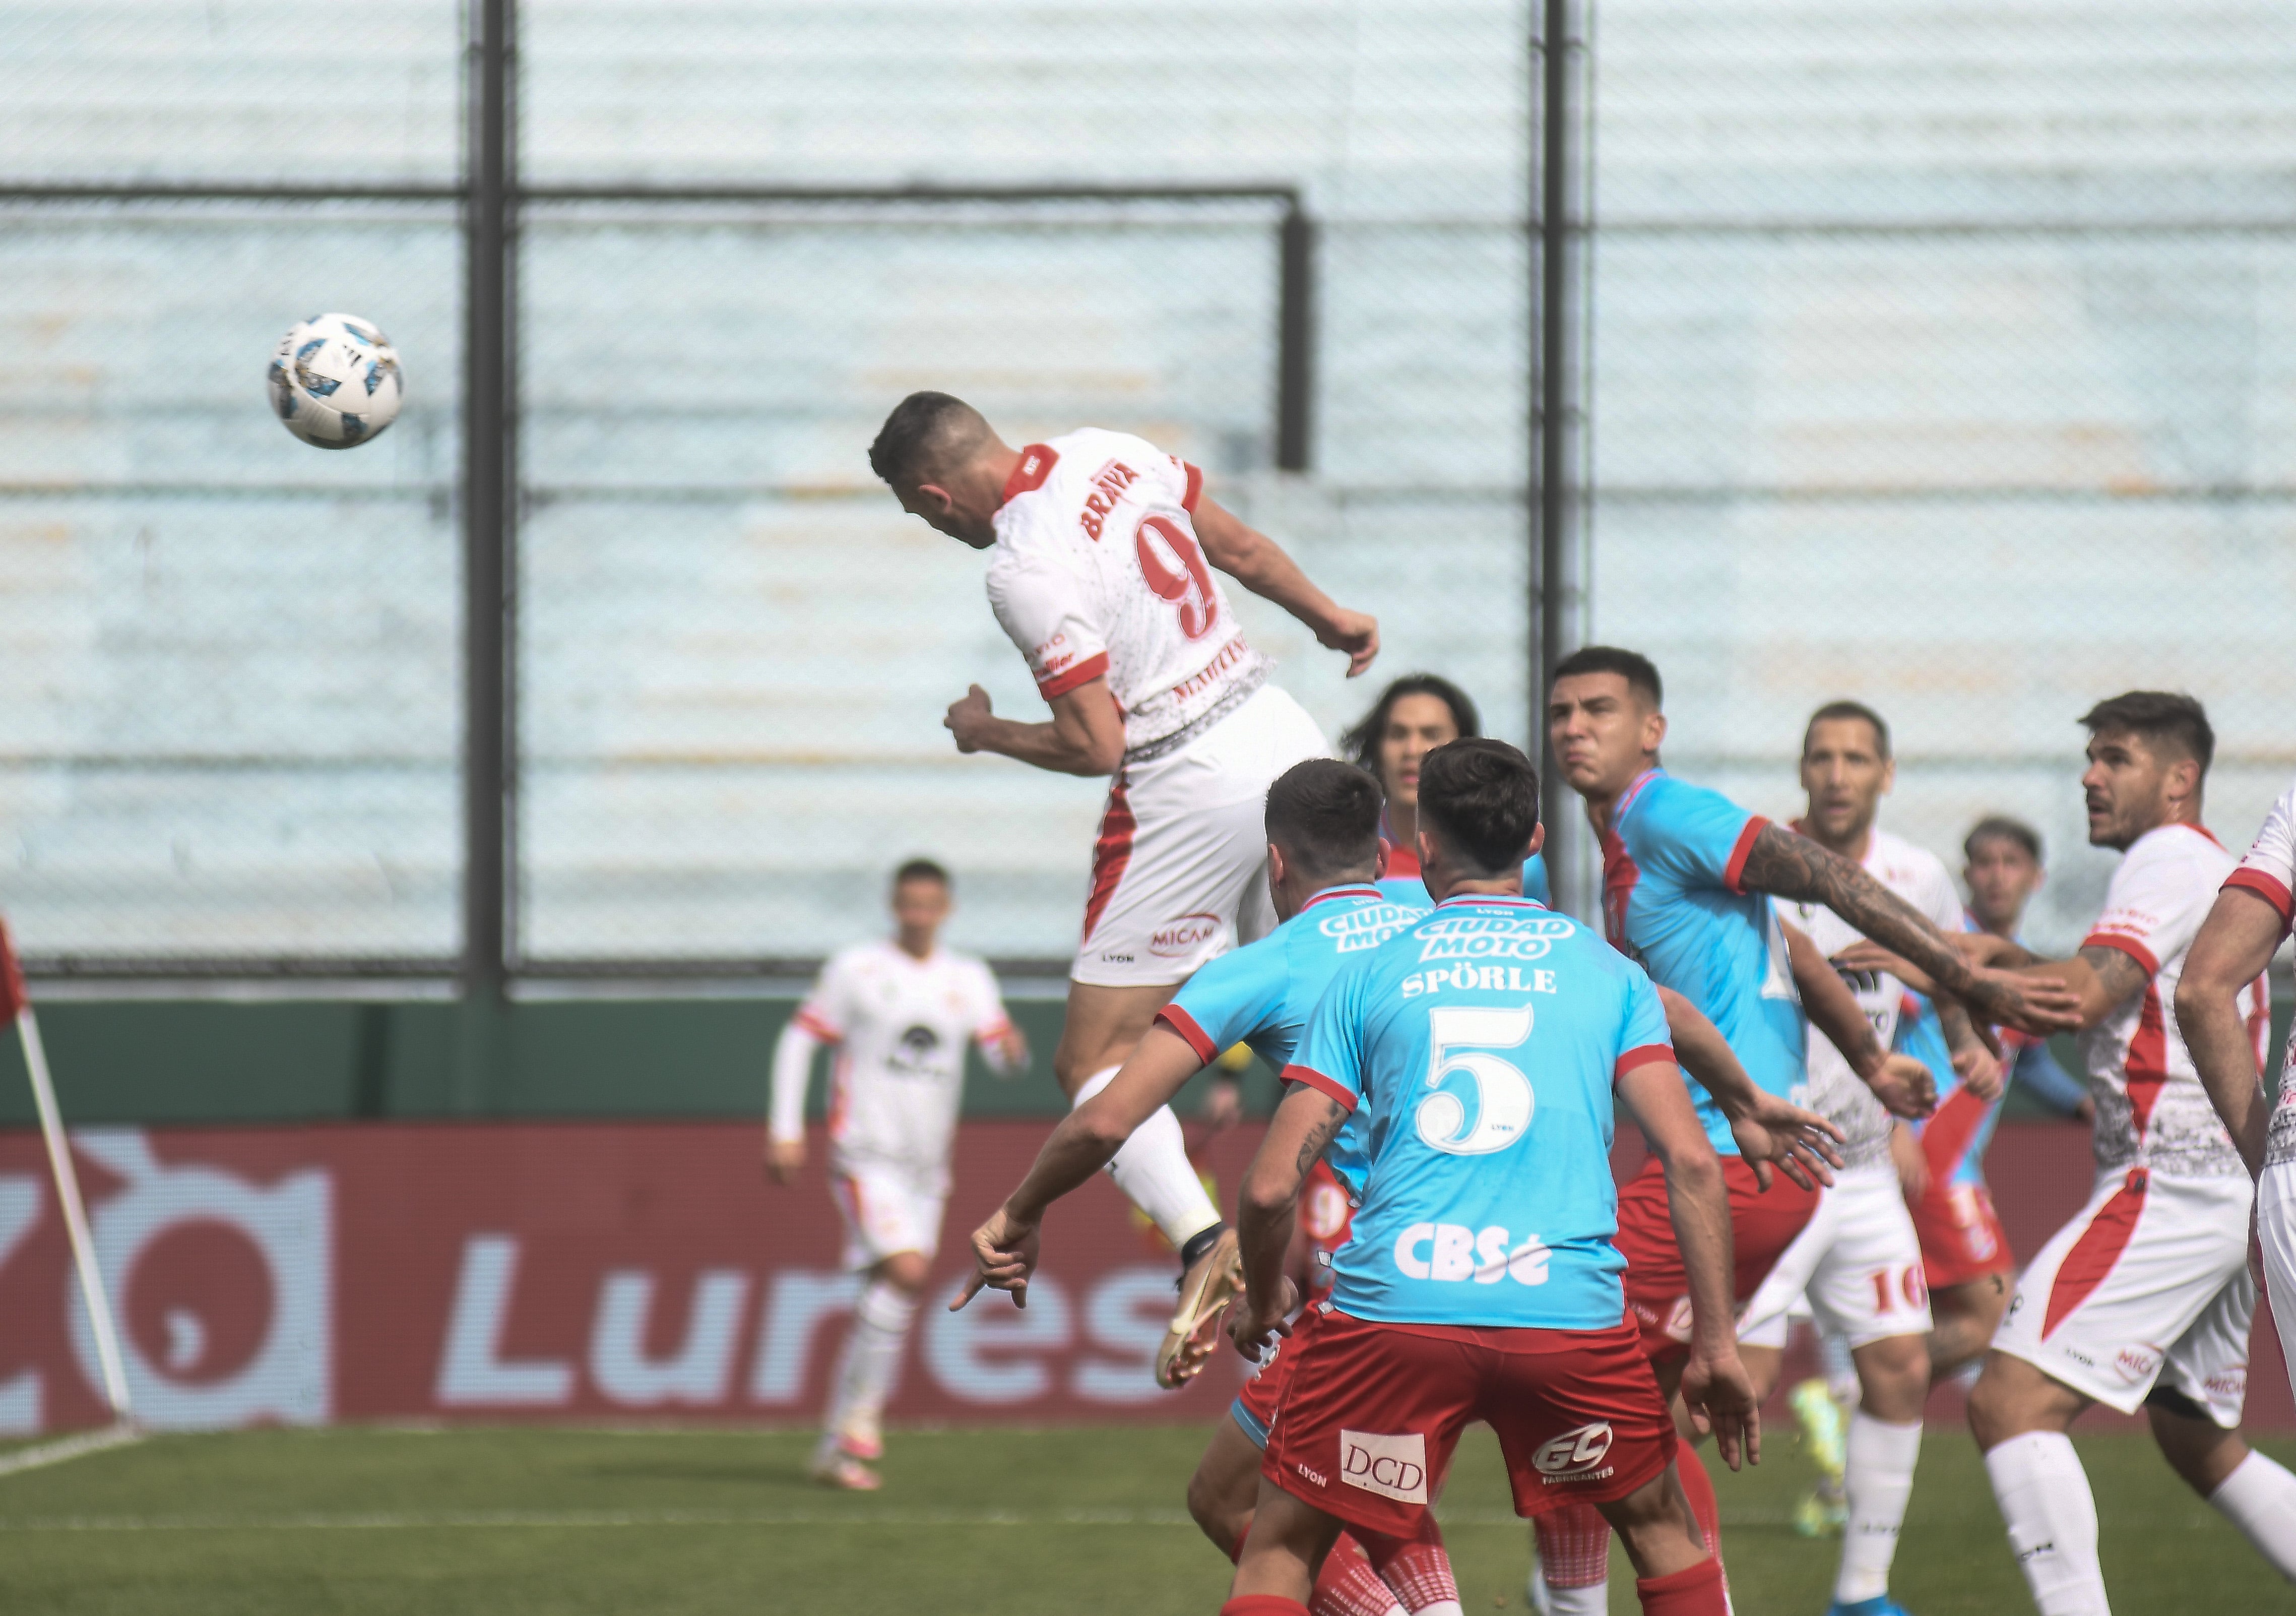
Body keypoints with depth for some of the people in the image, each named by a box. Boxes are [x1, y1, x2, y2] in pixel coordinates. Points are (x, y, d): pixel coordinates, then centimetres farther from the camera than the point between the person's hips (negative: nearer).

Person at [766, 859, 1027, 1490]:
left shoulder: (969, 980, 10)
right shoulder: (856, 969, -1)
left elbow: (1004, 1057, 4)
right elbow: (799, 1040, 2)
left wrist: (1013, 1050, -21)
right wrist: (785, 1130, -5)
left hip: (927, 1165, 5)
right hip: (866, 1154, -5)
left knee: (888, 1301, 4)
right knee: (904, 1271, -24)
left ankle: (837, 1448, 12)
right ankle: (859, 1419, -15)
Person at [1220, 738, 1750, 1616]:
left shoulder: (1367, 976, 10)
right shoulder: (1608, 972, 12)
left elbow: (1271, 1186, 6)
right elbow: (1691, 1161, 2)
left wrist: (1261, 1301, 25)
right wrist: (1716, 1345, 7)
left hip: (1391, 1311, -1)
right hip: (1570, 1309, 1)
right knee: (1663, 1531, 24)